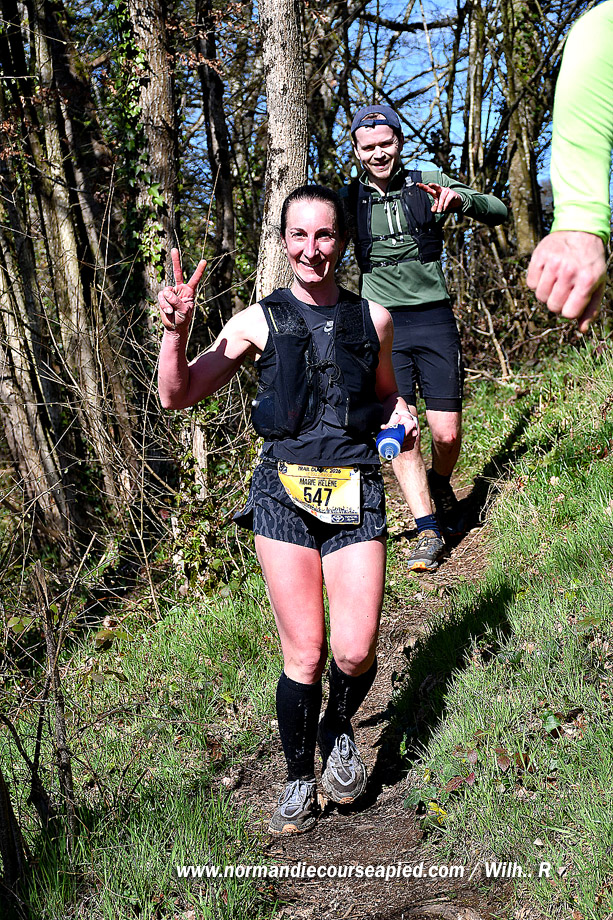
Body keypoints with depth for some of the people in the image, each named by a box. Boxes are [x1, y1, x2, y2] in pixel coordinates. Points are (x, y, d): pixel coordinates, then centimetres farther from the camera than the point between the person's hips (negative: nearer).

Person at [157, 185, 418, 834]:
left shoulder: (372, 317, 11)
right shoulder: (260, 321, 4)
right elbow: (178, 396, 1)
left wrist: (401, 415, 4)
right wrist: (175, 330, -15)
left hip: (355, 495, 2)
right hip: (284, 494, -1)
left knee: (355, 653, -8)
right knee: (305, 655, -2)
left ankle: (339, 729, 28)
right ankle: (299, 777, 24)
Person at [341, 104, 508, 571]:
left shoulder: (429, 183, 2)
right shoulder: (348, 198, 5)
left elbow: (498, 212, 2)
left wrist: (460, 198, -19)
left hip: (433, 319, 0)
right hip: (382, 323, 1)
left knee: (447, 435, -1)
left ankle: (441, 484, 32)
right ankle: (428, 530, 4)